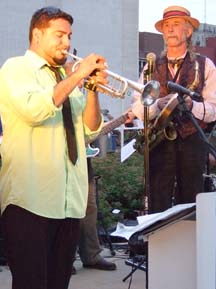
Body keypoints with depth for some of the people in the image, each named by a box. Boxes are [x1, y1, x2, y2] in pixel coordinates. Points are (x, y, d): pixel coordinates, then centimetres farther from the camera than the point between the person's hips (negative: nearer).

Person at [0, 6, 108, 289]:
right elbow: (34, 109, -19)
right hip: (29, 200, -7)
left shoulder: (65, 80, 20)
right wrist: (78, 76, -12)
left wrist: (93, 88, 1)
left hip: (69, 201, 7)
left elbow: (90, 130, 15)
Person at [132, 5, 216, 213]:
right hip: (159, 143, 1)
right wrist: (159, 104, -16)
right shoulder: (151, 67, 12)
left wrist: (191, 105, -20)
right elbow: (137, 108, 3)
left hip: (192, 142, -1)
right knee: (157, 208, -1)